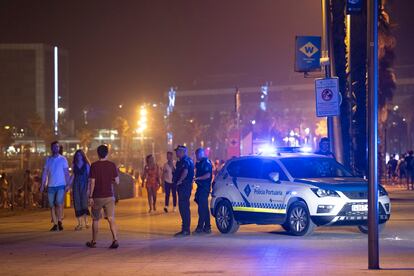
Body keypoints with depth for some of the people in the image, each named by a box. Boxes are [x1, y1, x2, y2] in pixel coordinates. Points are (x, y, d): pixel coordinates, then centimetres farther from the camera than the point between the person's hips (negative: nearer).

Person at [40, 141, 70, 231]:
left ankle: (60, 222, -2)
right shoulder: (48, 160, 8)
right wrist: (43, 185, 2)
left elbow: (66, 172, 1)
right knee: (52, 205, 4)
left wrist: (68, 184, -6)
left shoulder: (63, 159, 1)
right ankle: (55, 224, 11)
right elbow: (45, 173, 9)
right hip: (51, 186, 3)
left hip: (61, 185, -3)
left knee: (59, 203, -17)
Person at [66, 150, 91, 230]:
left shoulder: (86, 165, 0)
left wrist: (89, 187, -9)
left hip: (84, 185, -3)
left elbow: (89, 176, -2)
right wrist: (69, 185, 11)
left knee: (84, 202, -11)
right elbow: (73, 175, 15)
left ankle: (86, 221, 4)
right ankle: (80, 223, 3)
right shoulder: (74, 165, 9)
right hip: (76, 185, 3)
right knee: (77, 203, -1)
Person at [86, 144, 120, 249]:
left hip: (97, 197, -1)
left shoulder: (94, 165, -7)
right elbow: (117, 181, 0)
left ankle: (93, 242, 23)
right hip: (109, 197, 1)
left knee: (96, 219, 13)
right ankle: (115, 240, -17)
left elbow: (92, 182, -9)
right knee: (111, 219, -2)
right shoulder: (112, 165, -1)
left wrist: (90, 197, -5)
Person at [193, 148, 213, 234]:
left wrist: (197, 178, -22)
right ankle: (207, 227, 16)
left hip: (204, 187, -10)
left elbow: (208, 175, -21)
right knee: (204, 208, 12)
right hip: (201, 187, 10)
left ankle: (200, 227, -11)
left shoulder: (206, 162, -11)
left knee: (202, 208, -10)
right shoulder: (199, 163, 19)